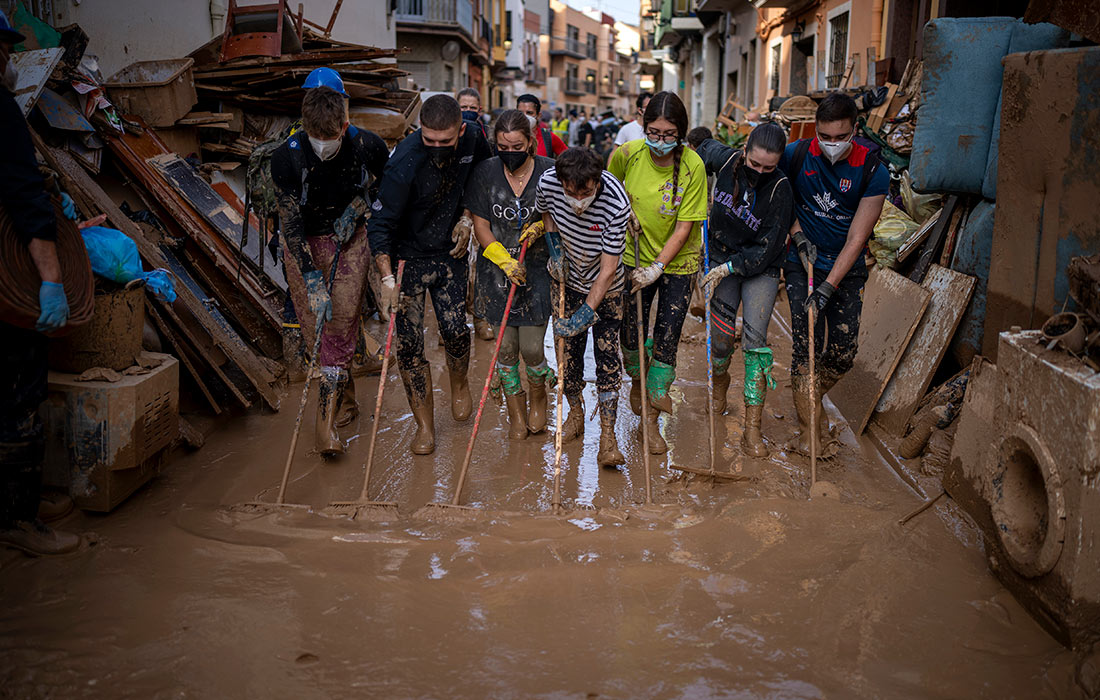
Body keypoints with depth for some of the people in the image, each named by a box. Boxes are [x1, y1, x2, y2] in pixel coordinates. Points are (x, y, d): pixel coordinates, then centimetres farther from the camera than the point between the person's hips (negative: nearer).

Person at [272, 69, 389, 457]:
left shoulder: (368, 145, -19)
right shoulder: (286, 157, -23)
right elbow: (290, 222, -22)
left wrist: (357, 208, -10)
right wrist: (312, 279, -29)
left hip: (349, 237, 0)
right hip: (302, 243, 0)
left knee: (341, 323, -9)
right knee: (314, 326, 2)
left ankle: (327, 421, -5)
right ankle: (345, 398, 26)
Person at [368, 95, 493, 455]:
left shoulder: (471, 140, -11)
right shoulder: (405, 162, -26)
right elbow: (379, 224, -22)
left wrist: (466, 218, 0)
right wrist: (388, 279, -30)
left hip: (450, 254, 3)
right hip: (408, 257, -3)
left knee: (455, 331, 0)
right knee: (409, 342, -4)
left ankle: (459, 384, 34)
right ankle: (424, 423, 12)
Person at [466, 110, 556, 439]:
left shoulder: (549, 172, -7)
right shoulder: (485, 172, -3)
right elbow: (480, 224, 0)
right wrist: (504, 260, -12)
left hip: (538, 268, -1)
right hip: (497, 269, 2)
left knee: (531, 348, -4)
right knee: (505, 347, 6)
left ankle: (538, 394, 30)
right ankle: (516, 414, 26)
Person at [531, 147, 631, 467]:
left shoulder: (617, 203, -33)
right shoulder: (548, 182, -23)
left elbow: (608, 269, -27)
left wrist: (586, 313, -28)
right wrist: (555, 249, -7)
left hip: (606, 286, -3)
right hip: (568, 278, 3)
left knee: (607, 356, -6)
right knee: (569, 349, 6)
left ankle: (607, 435, -1)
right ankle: (575, 413, 29)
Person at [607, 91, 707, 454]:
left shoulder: (692, 166, -18)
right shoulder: (627, 154, -13)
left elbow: (684, 227, -16)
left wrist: (657, 267, -22)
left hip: (677, 262, -2)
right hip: (635, 257, 2)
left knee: (666, 339, -2)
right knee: (631, 331, 7)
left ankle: (652, 420, 14)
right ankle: (637, 380, 43)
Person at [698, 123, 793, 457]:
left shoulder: (780, 189, -18)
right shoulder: (726, 162, -10)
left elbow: (768, 248, -17)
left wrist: (728, 268, -21)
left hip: (760, 269, -2)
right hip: (721, 258, 2)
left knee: (755, 335, -16)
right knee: (721, 337, -5)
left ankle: (752, 427, -13)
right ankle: (720, 380, 32)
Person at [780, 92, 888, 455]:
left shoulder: (873, 172, -14)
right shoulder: (797, 154, -10)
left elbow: (856, 239, -16)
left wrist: (826, 289, -22)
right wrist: (799, 236, -7)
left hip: (847, 271, 1)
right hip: (803, 265, 0)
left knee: (842, 355, 1)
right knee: (807, 344, -10)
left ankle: (813, 399, 32)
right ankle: (807, 424, 3)